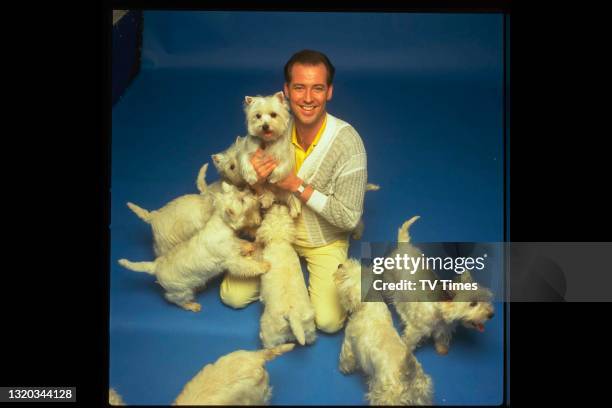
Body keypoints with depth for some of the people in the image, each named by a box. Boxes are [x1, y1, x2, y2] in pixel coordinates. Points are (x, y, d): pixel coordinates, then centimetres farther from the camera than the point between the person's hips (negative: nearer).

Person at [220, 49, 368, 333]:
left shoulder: (348, 142, -28)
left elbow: (349, 218, -23)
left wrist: (298, 186, -29)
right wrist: (255, 177, -28)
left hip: (325, 241, -3)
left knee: (328, 321, -14)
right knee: (232, 296, -2)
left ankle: (313, 273, 17)